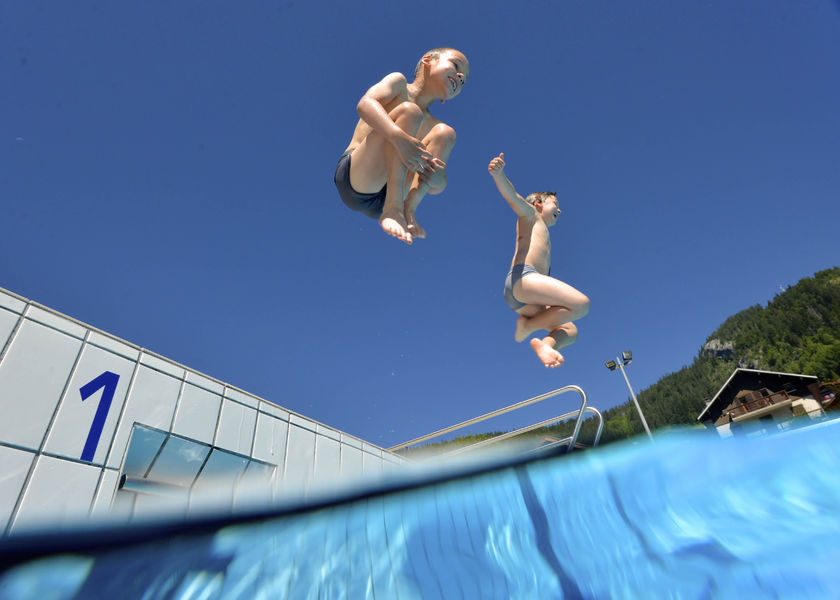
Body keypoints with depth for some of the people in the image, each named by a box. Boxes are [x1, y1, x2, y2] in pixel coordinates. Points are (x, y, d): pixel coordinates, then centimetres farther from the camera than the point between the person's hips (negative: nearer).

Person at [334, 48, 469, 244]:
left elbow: (441, 184, 9)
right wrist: (400, 137, -30)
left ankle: (409, 208, -23)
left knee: (445, 132, -5)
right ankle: (394, 207, -34)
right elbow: (365, 104, -13)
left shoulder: (431, 125, 22)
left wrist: (435, 175, -16)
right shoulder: (399, 82, 11)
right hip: (354, 179, -4)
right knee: (409, 111, -19)